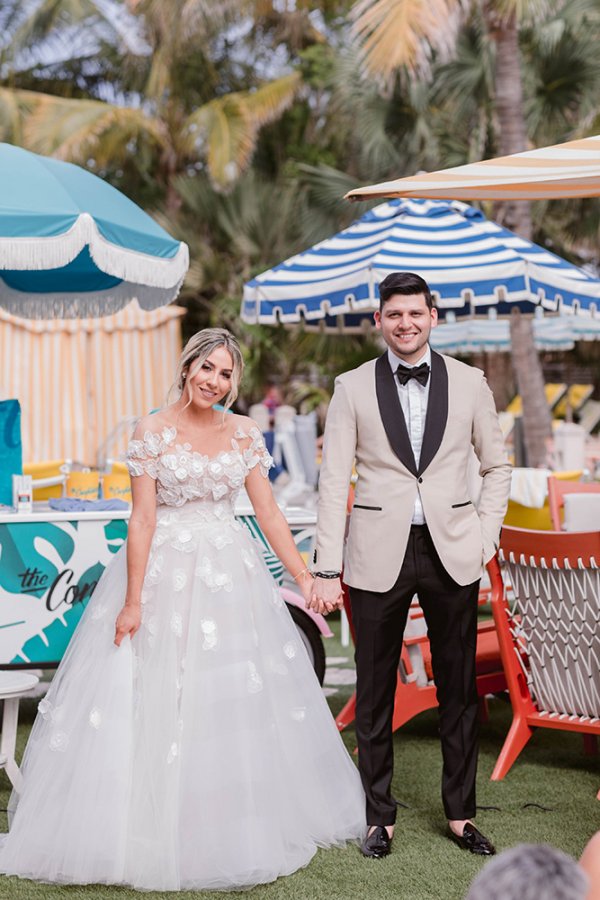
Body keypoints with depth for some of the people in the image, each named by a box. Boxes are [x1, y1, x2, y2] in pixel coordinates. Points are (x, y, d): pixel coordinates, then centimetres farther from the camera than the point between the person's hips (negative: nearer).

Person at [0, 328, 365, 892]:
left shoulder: (244, 434, 5)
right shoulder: (153, 432, -6)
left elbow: (269, 514, 6)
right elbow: (142, 519, -9)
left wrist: (305, 578, 2)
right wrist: (132, 602, -12)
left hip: (230, 575, 4)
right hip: (164, 575, -4)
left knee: (236, 703, 9)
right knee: (155, 708, -1)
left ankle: (234, 831, 24)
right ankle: (151, 833, 12)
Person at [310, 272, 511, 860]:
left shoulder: (469, 383, 4)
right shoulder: (353, 388, 0)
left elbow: (496, 465, 13)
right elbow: (333, 481, -2)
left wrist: (486, 537, 1)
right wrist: (326, 571, -6)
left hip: (452, 553, 1)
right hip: (379, 556, -1)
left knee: (458, 689, 9)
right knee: (375, 691, 6)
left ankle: (459, 812, 23)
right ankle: (379, 816, 19)